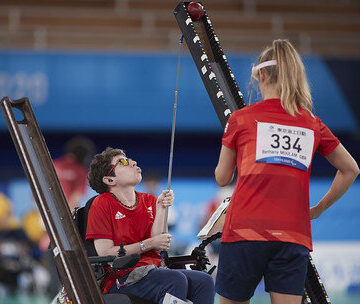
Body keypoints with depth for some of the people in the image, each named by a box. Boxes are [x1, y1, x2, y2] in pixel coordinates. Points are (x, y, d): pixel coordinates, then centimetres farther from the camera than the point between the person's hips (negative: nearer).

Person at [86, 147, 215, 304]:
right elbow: (105, 254, -8)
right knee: (176, 279, -32)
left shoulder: (149, 201, 16)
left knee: (204, 281, -19)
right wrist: (148, 244, -8)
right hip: (122, 277, -6)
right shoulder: (102, 204, 0)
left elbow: (156, 245, 3)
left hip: (153, 270, 6)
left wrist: (161, 208, -5)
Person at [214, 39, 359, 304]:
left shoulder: (241, 119, 3)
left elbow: (222, 178, 13)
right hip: (294, 238, 2)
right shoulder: (313, 124, 10)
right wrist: (319, 209, 28)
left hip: (245, 232, -2)